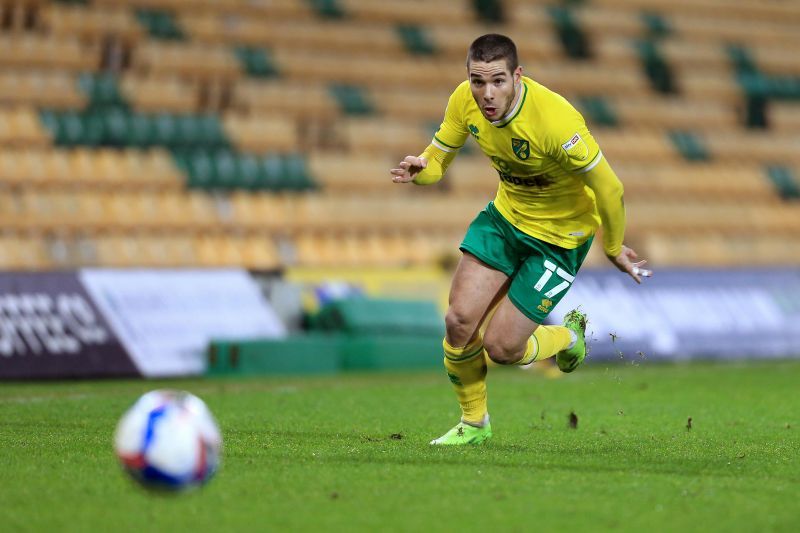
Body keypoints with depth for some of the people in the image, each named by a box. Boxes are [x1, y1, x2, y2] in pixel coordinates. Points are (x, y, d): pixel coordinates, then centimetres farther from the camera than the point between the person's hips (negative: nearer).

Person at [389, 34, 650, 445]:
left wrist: (613, 249, -8)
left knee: (500, 347, -6)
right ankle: (473, 423, 19)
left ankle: (568, 336, 29)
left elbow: (609, 190, -24)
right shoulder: (465, 101, -16)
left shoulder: (556, 121, -35)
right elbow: (437, 157, -2)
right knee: (459, 321, -7)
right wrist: (420, 169, -27)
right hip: (505, 215, 5)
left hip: (559, 235, -5)